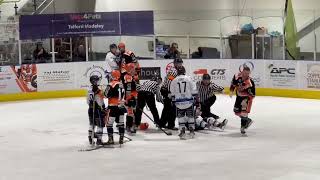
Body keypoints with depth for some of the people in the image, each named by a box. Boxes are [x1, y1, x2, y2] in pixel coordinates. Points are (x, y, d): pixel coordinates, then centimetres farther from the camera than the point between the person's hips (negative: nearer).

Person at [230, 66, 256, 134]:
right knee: (236, 111, 13)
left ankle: (243, 127, -6)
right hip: (239, 96, 7)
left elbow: (252, 94, -27)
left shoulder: (250, 83, -30)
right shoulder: (237, 76, -15)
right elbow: (233, 83, 6)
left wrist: (247, 100, -36)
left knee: (244, 112, -18)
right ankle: (248, 120, 32)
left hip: (246, 97, -6)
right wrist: (231, 91, 0)